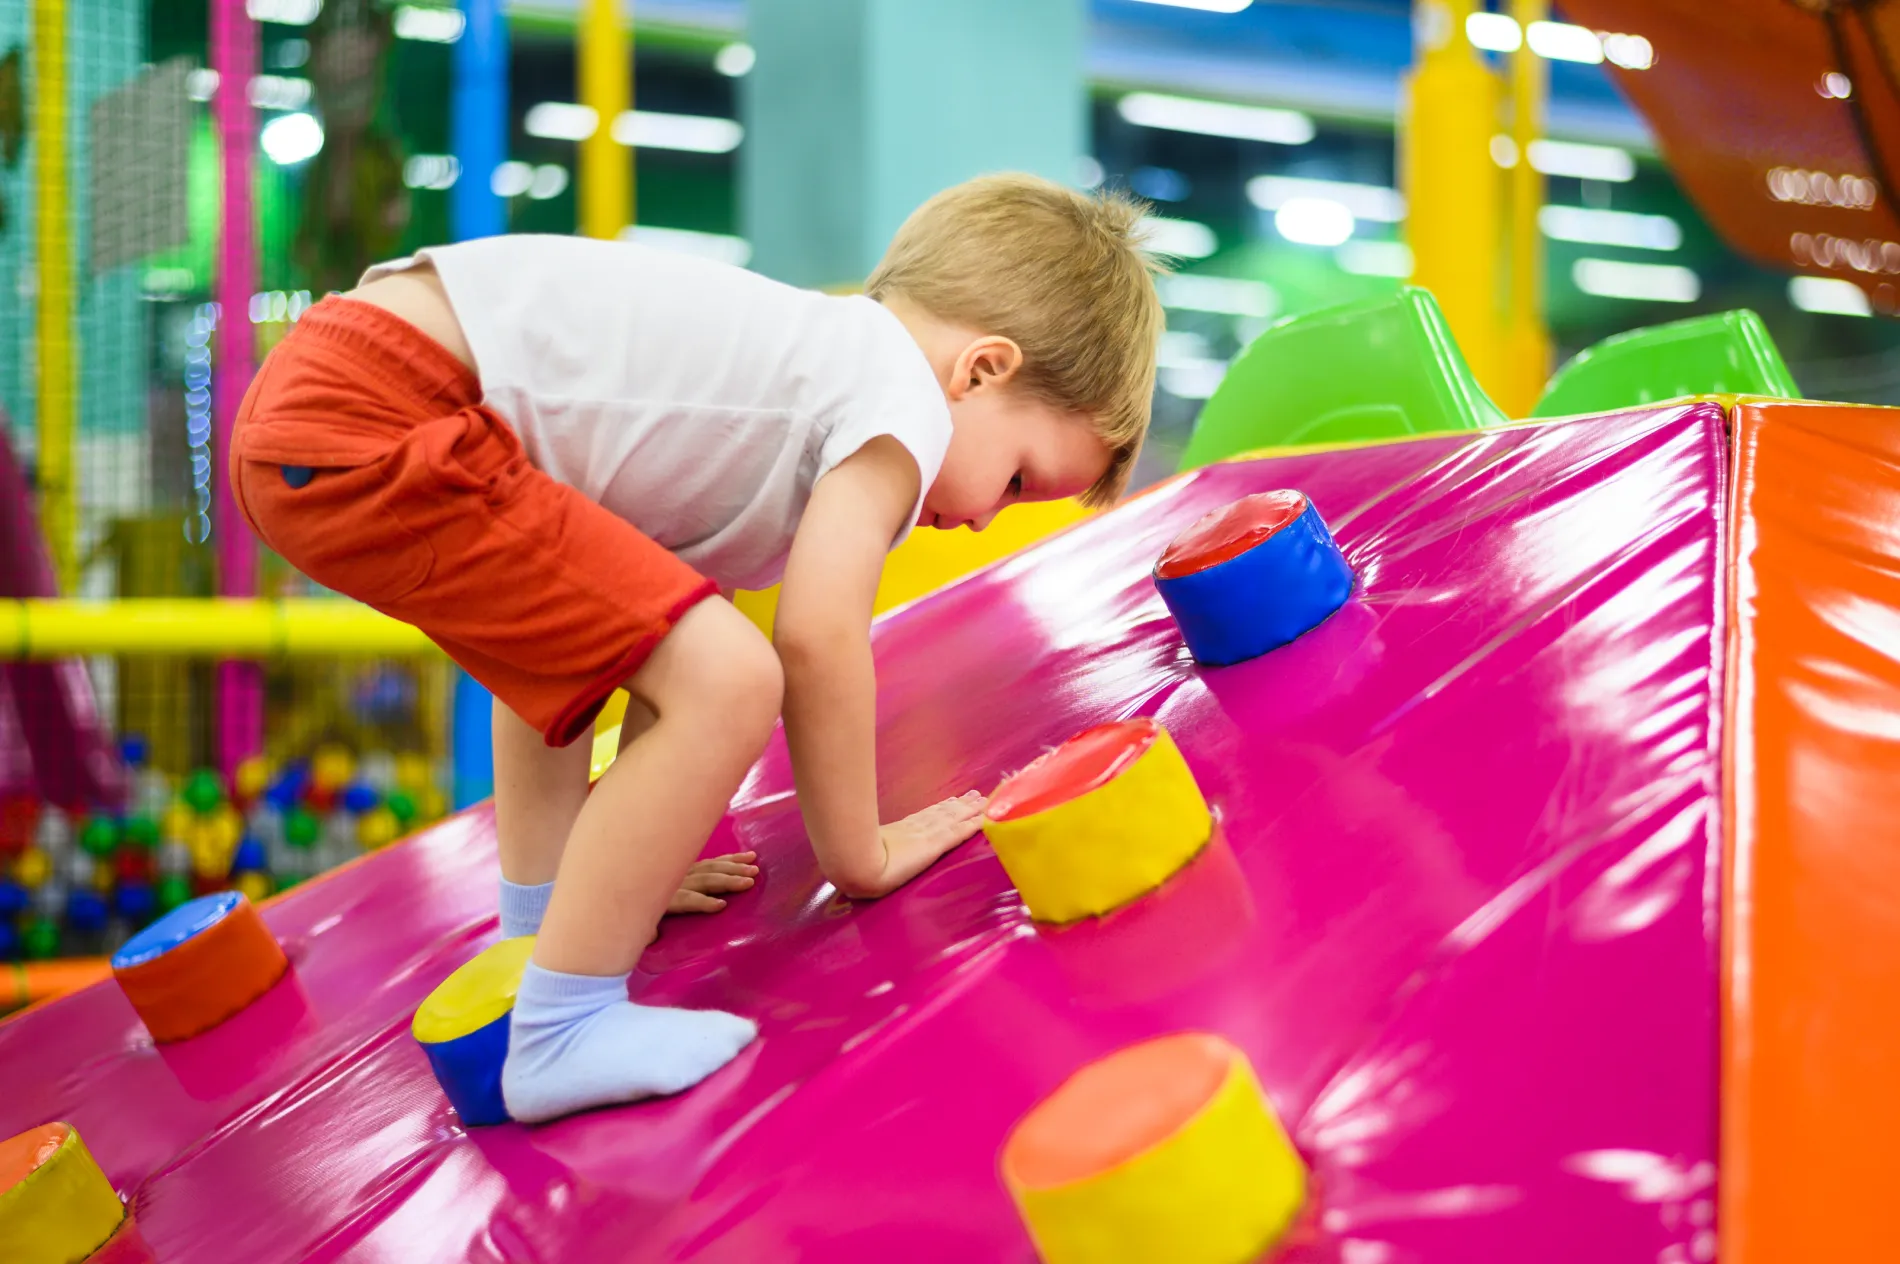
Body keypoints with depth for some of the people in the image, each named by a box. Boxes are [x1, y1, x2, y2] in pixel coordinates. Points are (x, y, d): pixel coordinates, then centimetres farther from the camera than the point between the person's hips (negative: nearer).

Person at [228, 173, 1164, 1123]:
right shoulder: (904, 399, -1)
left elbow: (662, 620, 27)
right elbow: (816, 637, -10)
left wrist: (630, 864, 28)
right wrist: (858, 854, 4)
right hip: (365, 431, -11)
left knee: (568, 637, 35)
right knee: (728, 683, -15)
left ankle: (534, 934, 39)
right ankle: (560, 1036, -4)